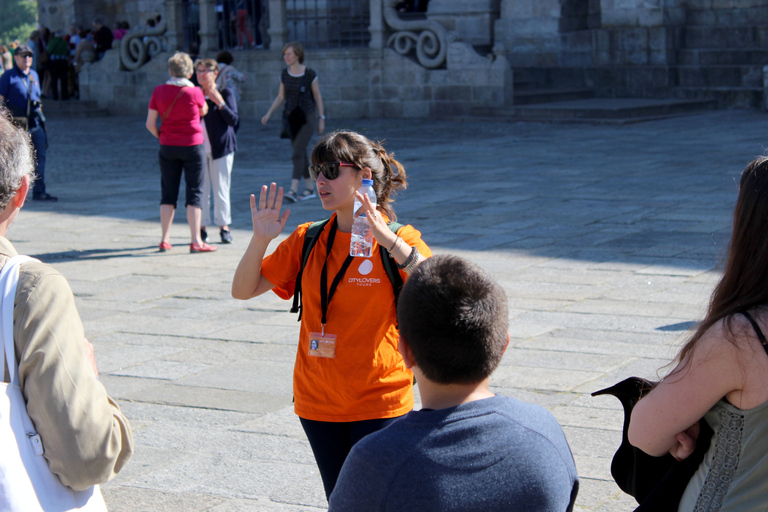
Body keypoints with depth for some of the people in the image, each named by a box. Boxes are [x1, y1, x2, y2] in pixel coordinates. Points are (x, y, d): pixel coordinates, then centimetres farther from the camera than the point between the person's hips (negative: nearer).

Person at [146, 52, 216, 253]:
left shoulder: (159, 91, -3)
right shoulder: (195, 92, -11)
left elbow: (150, 123, -3)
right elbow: (204, 112, 10)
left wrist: (161, 137, 14)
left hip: (168, 146, 3)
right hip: (192, 146, -3)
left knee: (168, 193, 11)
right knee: (194, 193, 3)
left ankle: (165, 239, 11)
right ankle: (195, 240, 0)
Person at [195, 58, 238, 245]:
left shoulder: (226, 94, 0)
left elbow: (234, 120, -8)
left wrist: (220, 103, -19)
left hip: (220, 148, -3)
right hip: (198, 148, 3)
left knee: (221, 189, 0)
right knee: (200, 189, 2)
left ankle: (224, 226, 9)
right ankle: (202, 228, 9)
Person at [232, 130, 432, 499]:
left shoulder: (398, 240, -8)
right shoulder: (307, 241, 5)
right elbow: (242, 290, 5)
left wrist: (389, 241, -35)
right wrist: (261, 240, -12)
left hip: (379, 403, -4)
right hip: (318, 402, 4)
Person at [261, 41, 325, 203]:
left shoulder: (310, 74, -10)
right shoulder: (285, 74, 3)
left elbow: (318, 97, -2)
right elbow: (280, 97, 11)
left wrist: (321, 119, -1)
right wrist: (269, 114, 1)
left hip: (307, 118, -5)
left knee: (298, 153, -16)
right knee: (301, 154, 11)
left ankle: (293, 190, -21)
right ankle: (310, 188, 22)